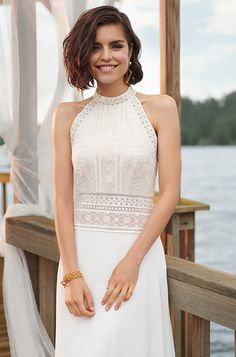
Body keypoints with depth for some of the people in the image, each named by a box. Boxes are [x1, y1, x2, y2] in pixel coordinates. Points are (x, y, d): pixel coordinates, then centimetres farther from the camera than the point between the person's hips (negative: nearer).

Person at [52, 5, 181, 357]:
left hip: (139, 251, -1)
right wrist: (71, 274, -8)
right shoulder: (68, 115, 5)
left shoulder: (160, 108, 1)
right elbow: (63, 199, 1)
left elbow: (170, 193, -3)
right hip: (81, 252, 2)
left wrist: (131, 261, -11)